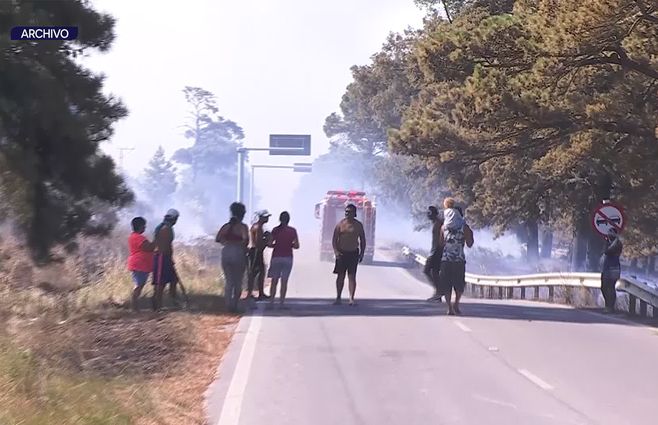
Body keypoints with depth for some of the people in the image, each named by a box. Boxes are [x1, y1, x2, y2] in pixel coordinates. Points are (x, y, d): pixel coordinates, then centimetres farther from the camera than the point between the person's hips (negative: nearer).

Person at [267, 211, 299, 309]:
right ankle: (282, 302, 1)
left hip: (276, 257, 0)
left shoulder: (275, 230, -2)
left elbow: (270, 244, -4)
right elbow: (296, 246, -2)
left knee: (274, 281, 7)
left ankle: (271, 301, 2)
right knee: (284, 281, 3)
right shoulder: (292, 231, -2)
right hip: (287, 258, 0)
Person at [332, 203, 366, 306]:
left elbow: (363, 240, 8)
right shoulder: (340, 224, 1)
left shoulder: (358, 225, 3)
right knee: (340, 276, 5)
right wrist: (336, 251, -12)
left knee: (352, 276, -5)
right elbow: (334, 239, 1)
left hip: (353, 253, 0)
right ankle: (338, 298, 13)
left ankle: (351, 298, -7)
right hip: (342, 253, 0)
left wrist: (361, 253, 0)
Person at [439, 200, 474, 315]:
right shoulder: (464, 227, -2)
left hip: (445, 259, 1)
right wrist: (471, 234, 18)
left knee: (446, 285, 5)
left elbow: (441, 243, 10)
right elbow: (469, 244, 2)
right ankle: (456, 304, 2)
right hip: (459, 259, -1)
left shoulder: (444, 227, 4)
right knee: (459, 285, 13)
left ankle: (450, 307, -1)